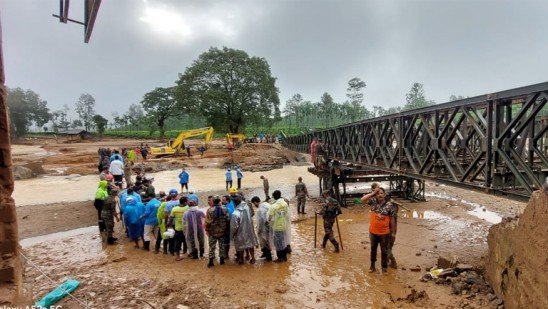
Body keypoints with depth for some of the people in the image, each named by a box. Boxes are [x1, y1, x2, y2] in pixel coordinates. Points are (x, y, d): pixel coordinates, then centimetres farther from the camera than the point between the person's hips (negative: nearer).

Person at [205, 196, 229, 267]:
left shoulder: (210, 210, -13)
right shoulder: (224, 209, -7)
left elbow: (207, 222, -10)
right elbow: (227, 220, -3)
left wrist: (207, 230, 2)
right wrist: (226, 229, 8)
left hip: (213, 232, -1)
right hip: (222, 231, 2)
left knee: (212, 246, 9)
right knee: (221, 245, 15)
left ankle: (211, 261, 12)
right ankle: (222, 260, 22)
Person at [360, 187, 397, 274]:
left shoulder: (389, 205, -12)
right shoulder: (373, 201, -7)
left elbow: (392, 219, -5)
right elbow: (362, 200, -20)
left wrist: (393, 232, 0)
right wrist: (373, 193, -21)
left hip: (385, 233, -2)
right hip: (373, 232, 2)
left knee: (384, 251, 11)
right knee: (373, 249, 18)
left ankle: (384, 267, 27)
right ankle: (372, 265, 34)